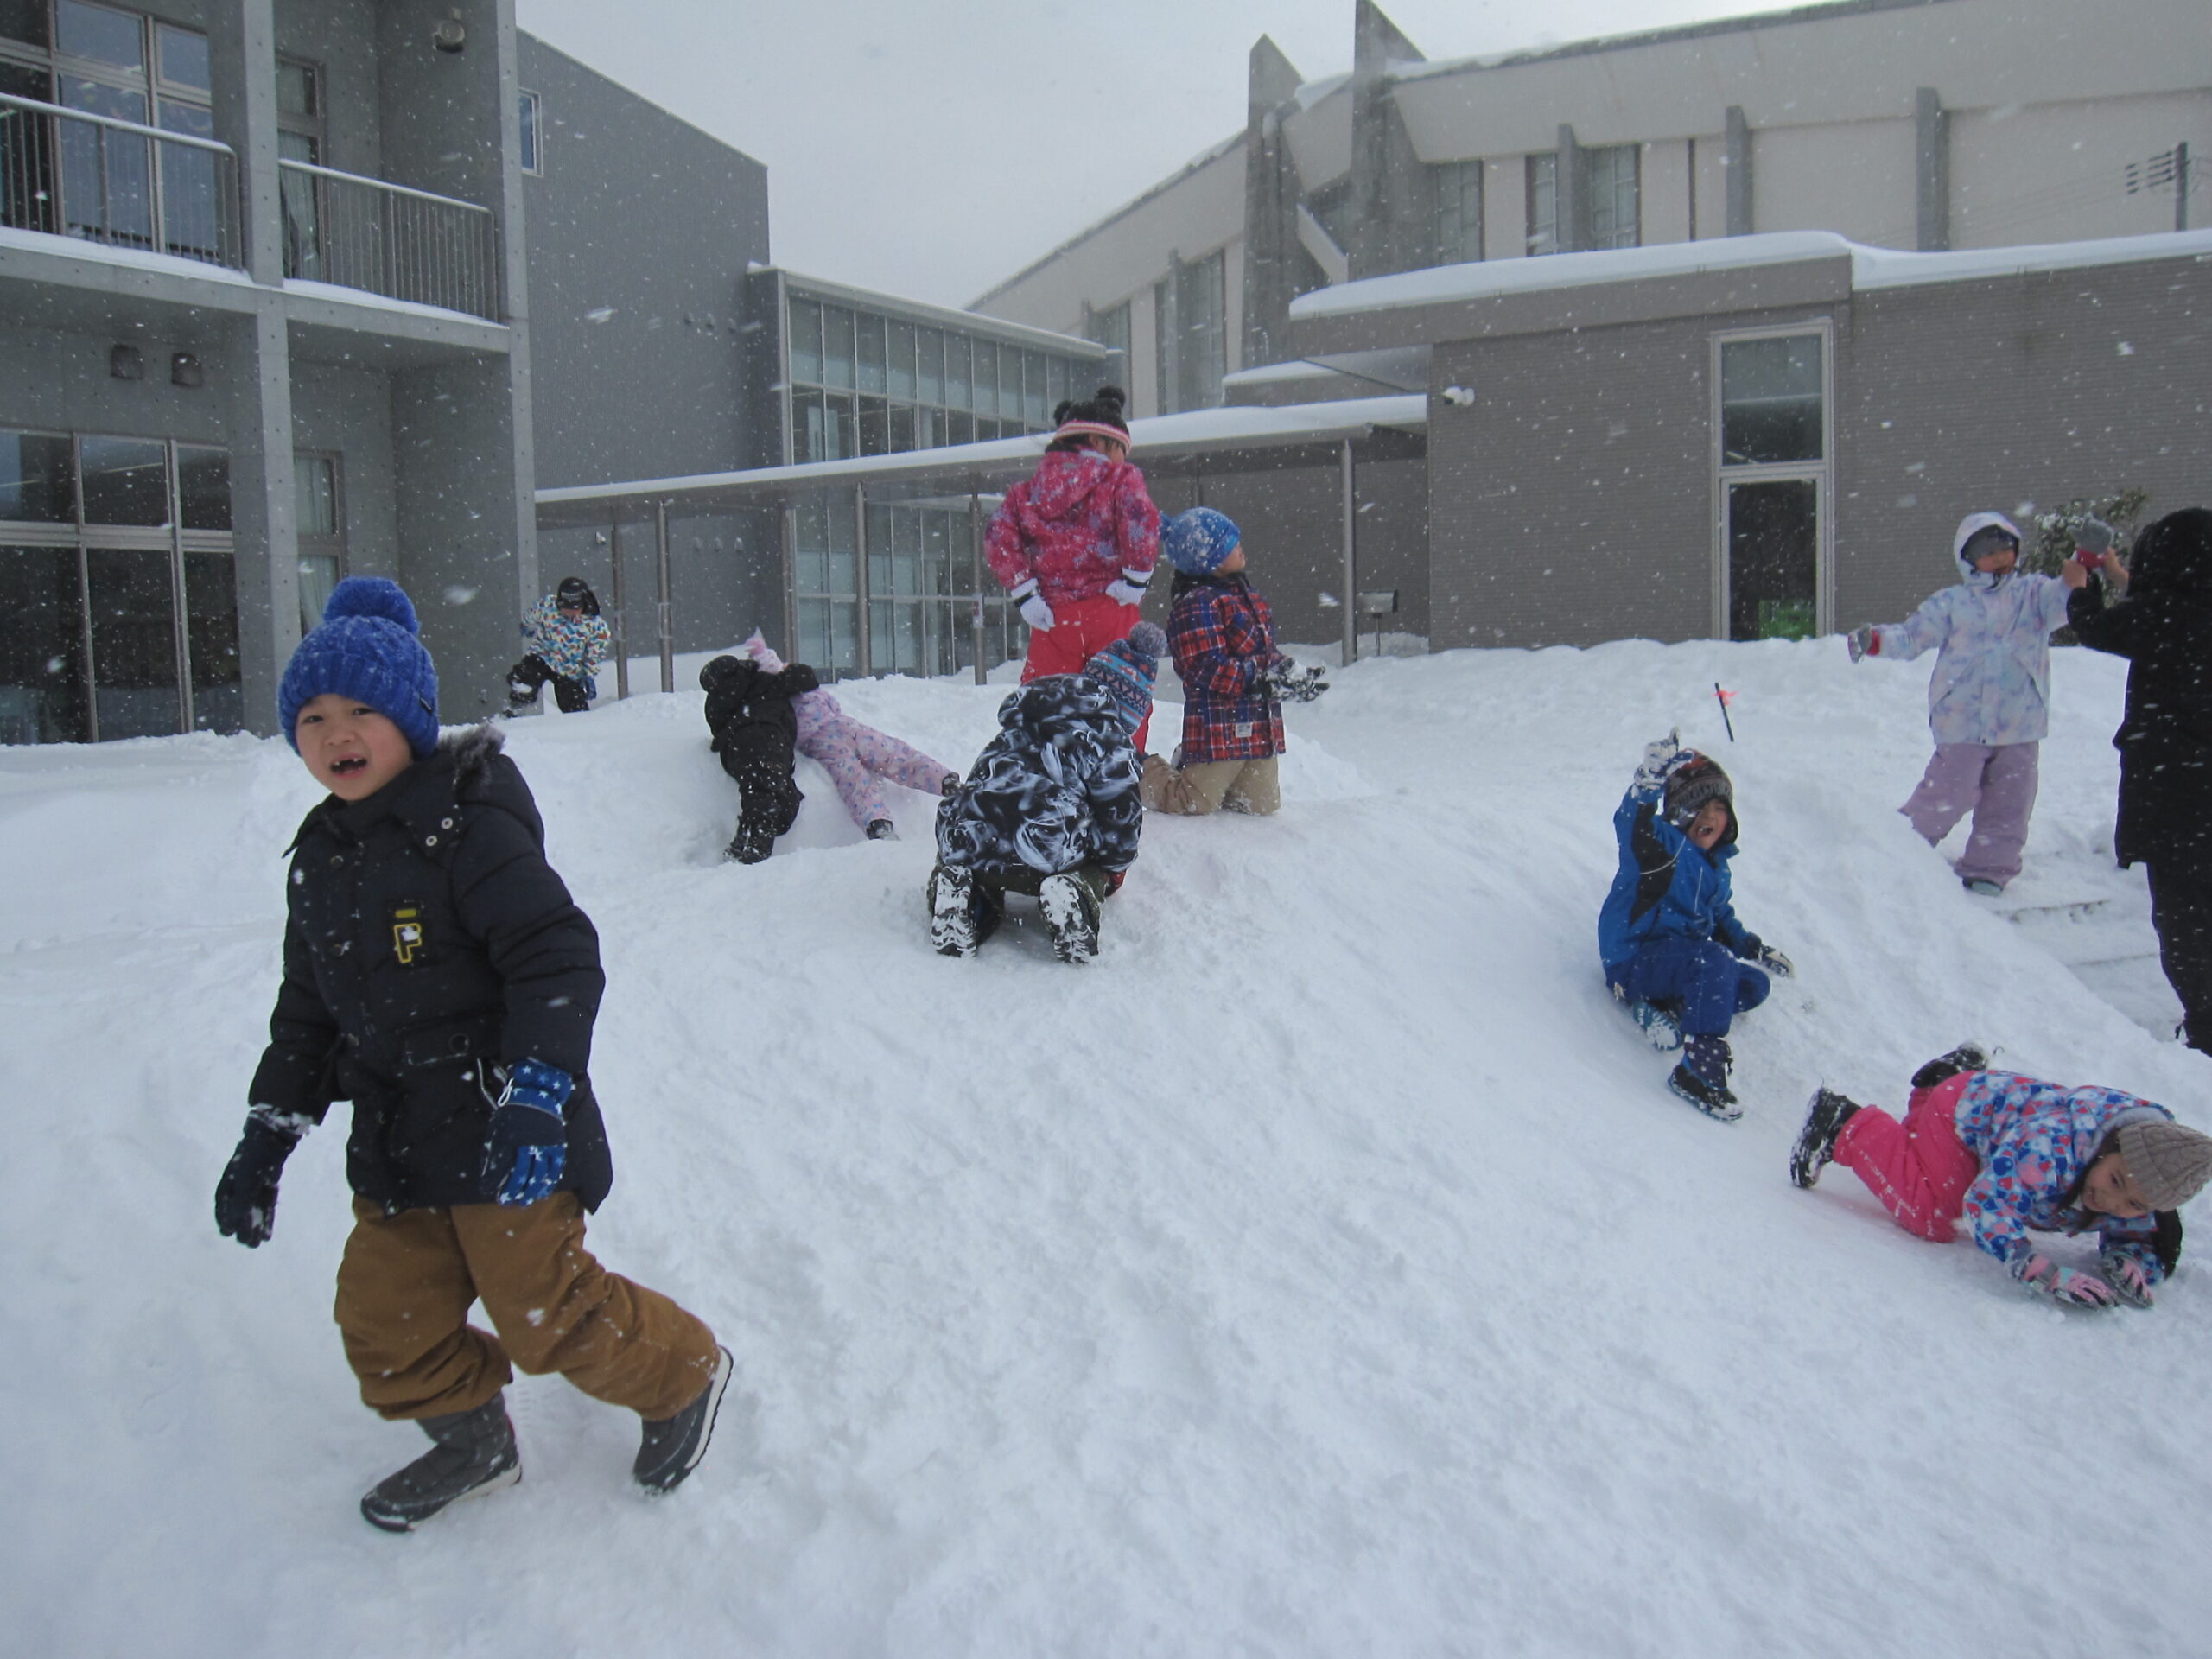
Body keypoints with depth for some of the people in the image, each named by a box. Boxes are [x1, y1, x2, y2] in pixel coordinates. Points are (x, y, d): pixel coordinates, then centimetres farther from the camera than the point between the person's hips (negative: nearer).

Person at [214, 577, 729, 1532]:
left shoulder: (469, 827, -14)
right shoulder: (321, 860, 12)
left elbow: (558, 961, -21)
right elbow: (306, 1016, 21)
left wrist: (533, 1099, -28)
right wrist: (266, 1138, 17)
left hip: (504, 1131, -7)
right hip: (395, 1140, 8)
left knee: (545, 1310, -1)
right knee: (386, 1321, 9)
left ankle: (684, 1374, 24)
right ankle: (470, 1440, 34)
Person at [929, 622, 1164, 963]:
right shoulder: (1108, 737, 7)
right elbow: (1121, 814, 6)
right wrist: (1113, 870, 28)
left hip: (968, 843, 4)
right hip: (1047, 854, -4)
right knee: (1094, 873, 28)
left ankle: (964, 897, 2)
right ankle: (1076, 893, -7)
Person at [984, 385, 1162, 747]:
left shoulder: (1029, 489, 13)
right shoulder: (1120, 477, 3)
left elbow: (999, 536, -1)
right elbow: (1140, 519, -17)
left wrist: (1023, 592, -1)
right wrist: (1137, 578, -9)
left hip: (1052, 618, 3)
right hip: (1109, 610, -3)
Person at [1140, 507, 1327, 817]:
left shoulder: (1244, 594, 15)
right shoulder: (1196, 604, -15)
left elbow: (1265, 653, 22)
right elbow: (1208, 669, -21)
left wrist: (1293, 674, 2)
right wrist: (1265, 681, -23)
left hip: (1260, 729, 9)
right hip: (1219, 727, -9)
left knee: (1262, 805, 12)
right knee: (1194, 806, -5)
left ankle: (1190, 766, 31)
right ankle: (1142, 772, 22)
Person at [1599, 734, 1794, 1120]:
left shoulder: (1715, 866, 19)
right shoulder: (1663, 843, -7)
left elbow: (1721, 920, 33)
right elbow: (1631, 825, -32)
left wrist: (1755, 949, 20)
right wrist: (1650, 779, -49)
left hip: (1679, 960, 9)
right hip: (1634, 957, -9)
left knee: (1754, 986, 6)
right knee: (1713, 961, -33)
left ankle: (1663, 1008, -15)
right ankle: (1701, 1071, -40)